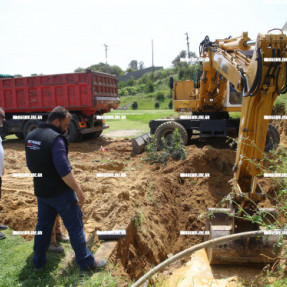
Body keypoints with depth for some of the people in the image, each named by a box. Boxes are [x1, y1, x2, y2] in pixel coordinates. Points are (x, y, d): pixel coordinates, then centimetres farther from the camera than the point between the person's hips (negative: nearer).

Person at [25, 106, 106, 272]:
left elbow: (31, 166, 15)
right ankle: (87, 262, 18)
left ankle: (38, 263, 34)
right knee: (75, 227, 5)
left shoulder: (30, 137, 6)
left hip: (41, 192, 8)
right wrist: (79, 191, -17)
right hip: (61, 193, -7)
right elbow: (64, 171, -25)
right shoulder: (56, 139, -20)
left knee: (43, 226, 21)